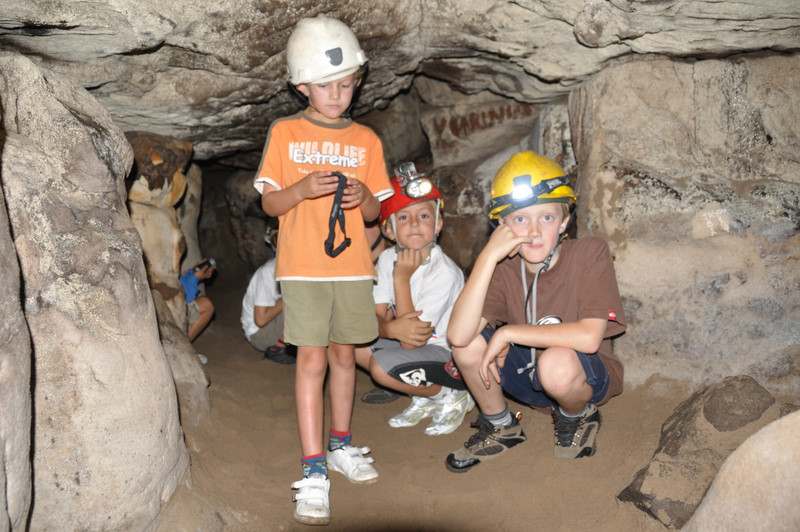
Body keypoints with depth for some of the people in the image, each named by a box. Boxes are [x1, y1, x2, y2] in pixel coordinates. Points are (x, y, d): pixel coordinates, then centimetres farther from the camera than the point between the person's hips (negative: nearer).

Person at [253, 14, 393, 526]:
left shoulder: (367, 140, 9)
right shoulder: (285, 133, 3)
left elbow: (375, 211, 10)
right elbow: (269, 202, 1)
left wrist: (363, 197, -13)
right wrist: (303, 188, -18)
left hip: (352, 264, 3)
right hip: (302, 265, -2)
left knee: (343, 353, 10)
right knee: (312, 358, -6)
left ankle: (341, 445, 28)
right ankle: (314, 472, -1)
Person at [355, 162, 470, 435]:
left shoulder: (444, 273, -25)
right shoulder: (388, 259, -3)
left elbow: (411, 341, -26)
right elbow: (375, 318, -6)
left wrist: (402, 278, -27)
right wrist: (392, 328, -31)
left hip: (451, 358, -8)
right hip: (411, 346, 8)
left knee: (382, 367, -27)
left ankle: (452, 397, 0)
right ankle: (423, 399, 8)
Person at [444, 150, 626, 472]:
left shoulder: (590, 253, -20)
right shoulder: (503, 265, -13)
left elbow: (589, 337, -32)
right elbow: (458, 335, -28)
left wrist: (510, 332, -25)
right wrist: (488, 256, -32)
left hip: (588, 378, -3)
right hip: (530, 378, 4)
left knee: (557, 362, -37)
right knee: (469, 341, -21)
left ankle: (578, 417, 2)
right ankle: (500, 427, 7)